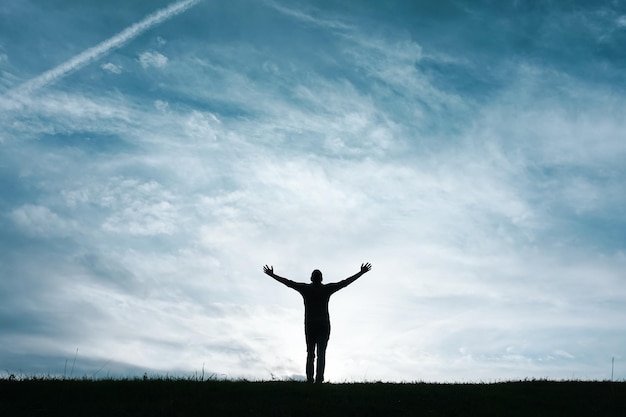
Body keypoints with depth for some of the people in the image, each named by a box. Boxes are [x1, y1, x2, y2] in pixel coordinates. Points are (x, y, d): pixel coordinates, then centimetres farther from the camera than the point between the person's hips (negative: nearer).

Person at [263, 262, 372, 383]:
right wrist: (362, 272, 9)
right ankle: (319, 380, -19)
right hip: (324, 325, -1)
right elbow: (345, 282, 4)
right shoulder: (327, 289, 2)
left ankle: (309, 379, -3)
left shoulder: (306, 288, 3)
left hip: (310, 326, 1)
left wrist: (271, 274, 16)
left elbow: (288, 282, 7)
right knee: (321, 354, -6)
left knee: (310, 354, 9)